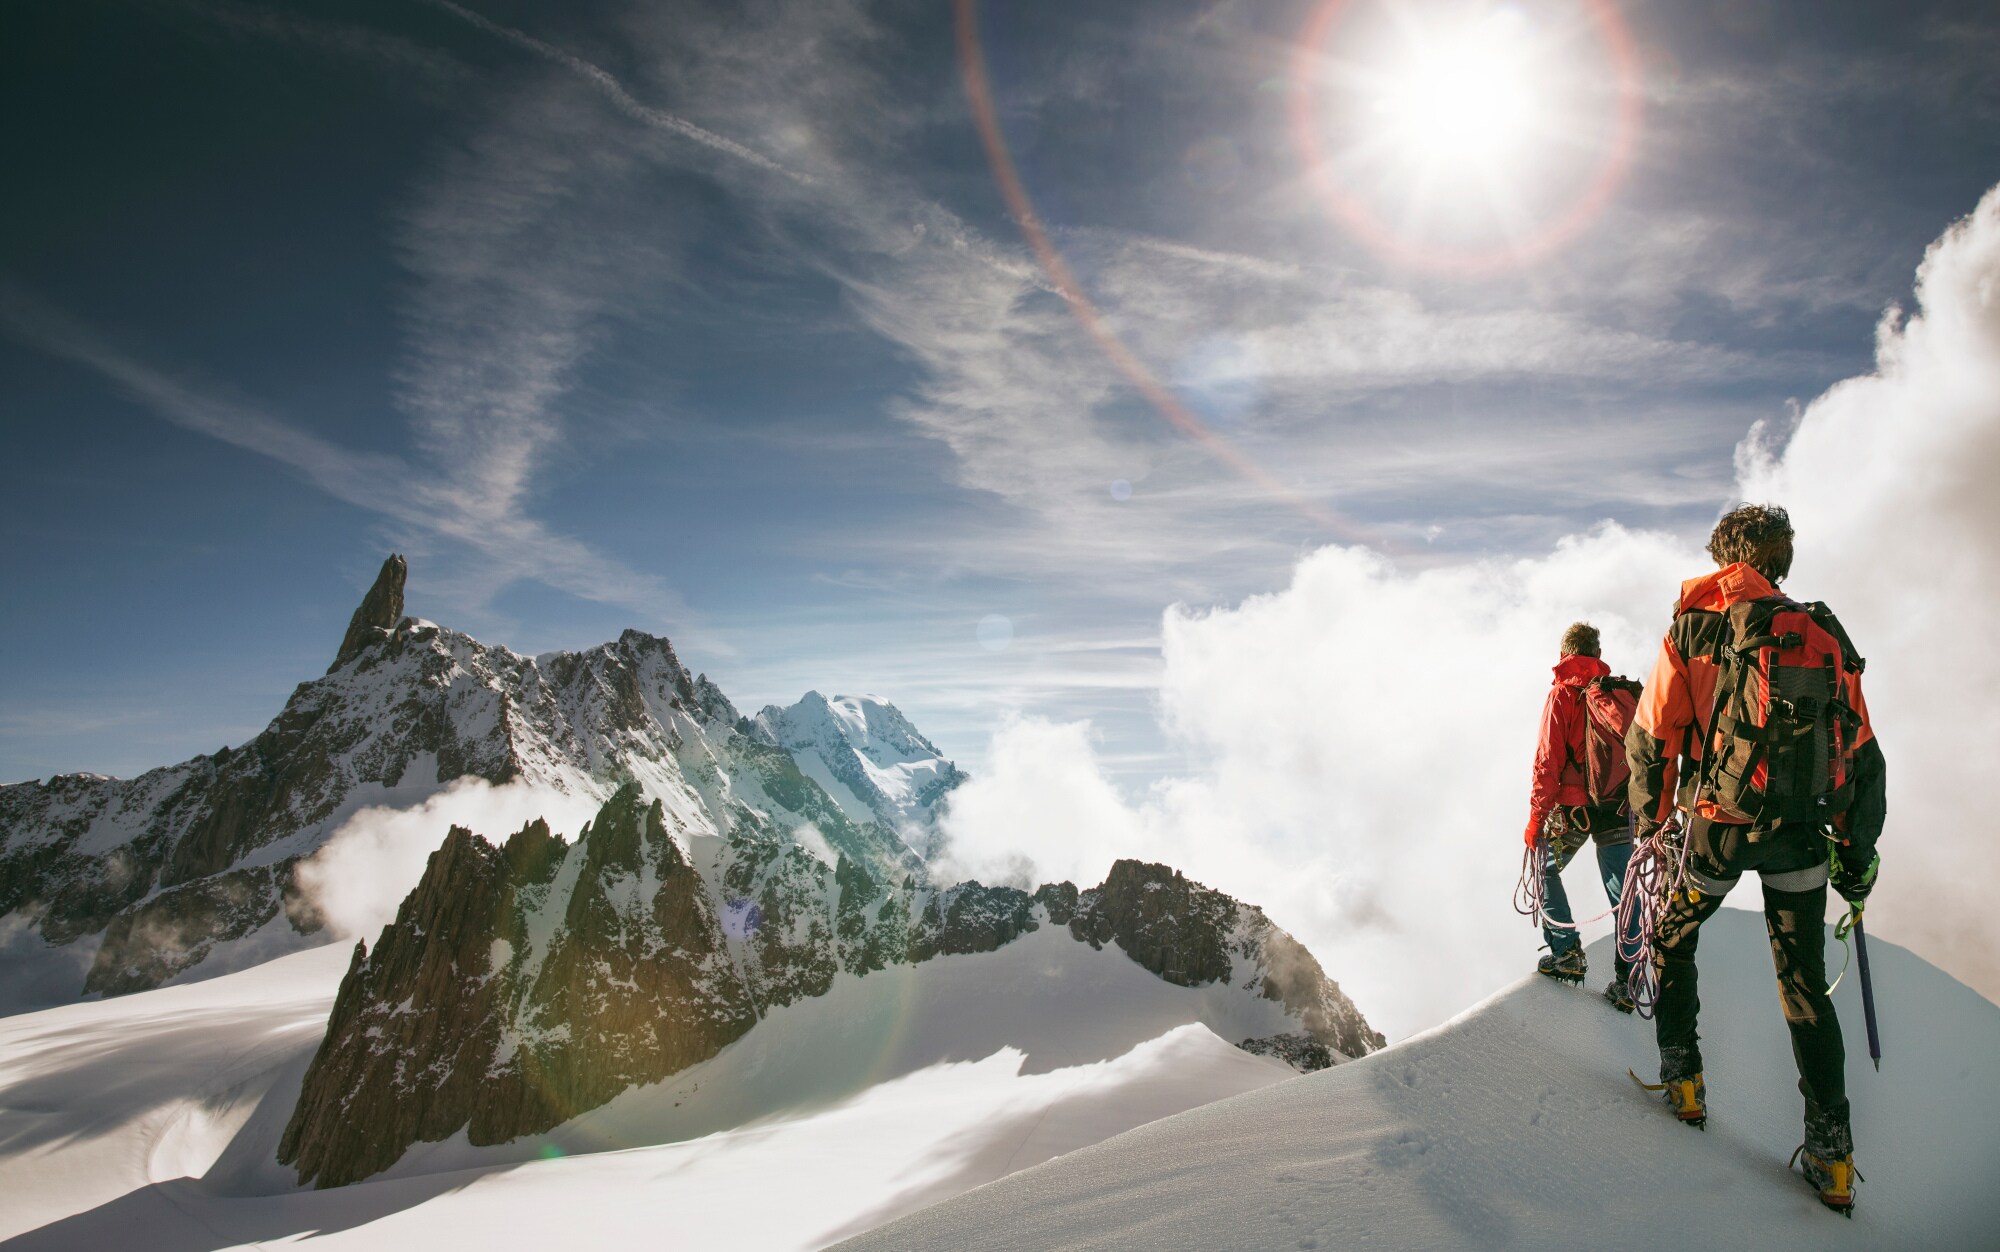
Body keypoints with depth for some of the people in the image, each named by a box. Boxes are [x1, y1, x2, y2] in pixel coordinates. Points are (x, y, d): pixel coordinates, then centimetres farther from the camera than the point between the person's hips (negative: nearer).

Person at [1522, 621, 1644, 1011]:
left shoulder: (1562, 694, -5)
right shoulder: (1623, 693, 8)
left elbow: (1548, 761, -10)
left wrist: (1536, 817, -6)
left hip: (1573, 807, -4)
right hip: (1619, 809, 4)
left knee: (1546, 871, 16)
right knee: (1623, 894, 9)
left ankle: (1567, 952, 7)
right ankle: (1626, 984, 13)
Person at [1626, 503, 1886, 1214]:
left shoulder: (1692, 628, -3)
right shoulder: (1824, 635, 5)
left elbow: (1650, 737, -4)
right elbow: (1861, 755, 7)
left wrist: (1649, 820, 9)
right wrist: (1858, 853, 14)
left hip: (1719, 827, -3)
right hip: (1801, 835, 3)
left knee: (1672, 938, 22)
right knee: (1805, 986, 14)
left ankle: (1682, 1077, 25)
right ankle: (1832, 1153, 15)